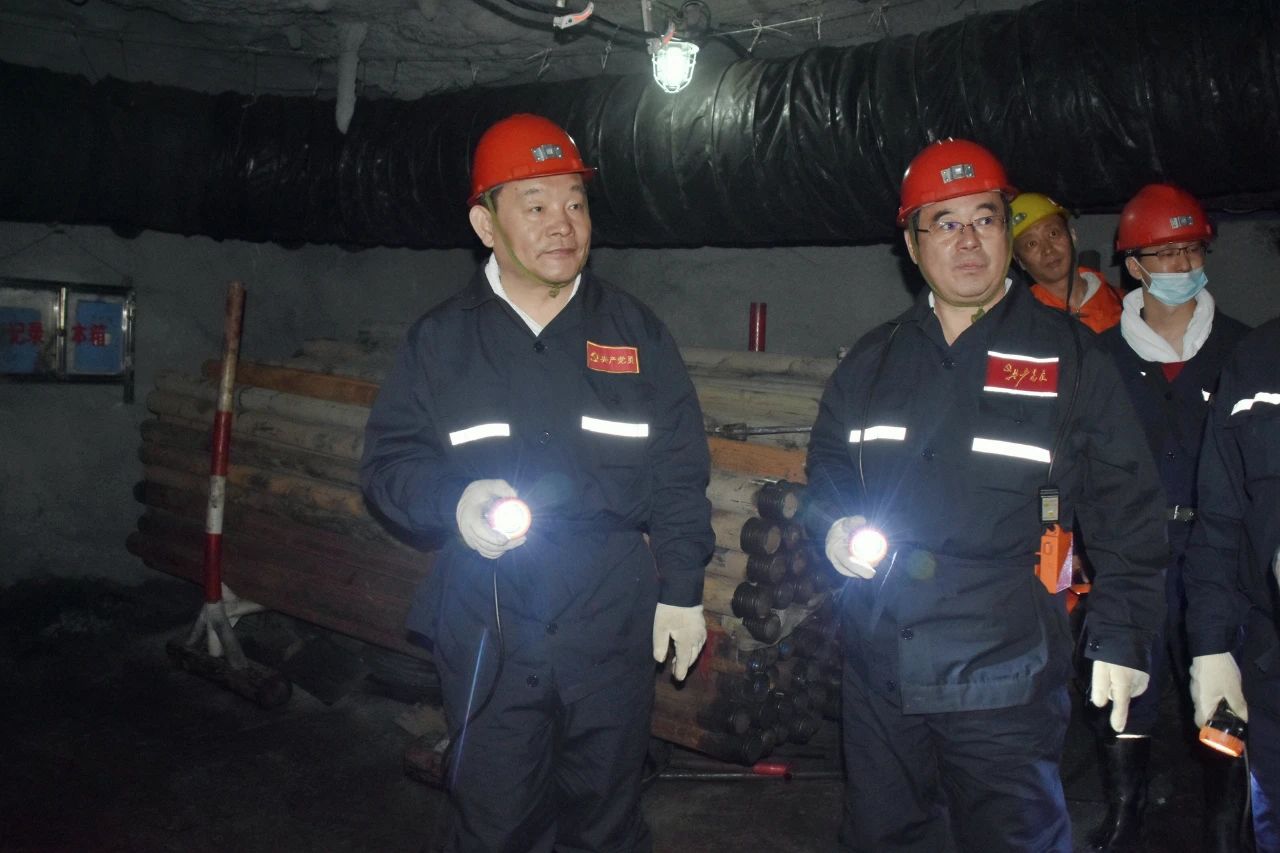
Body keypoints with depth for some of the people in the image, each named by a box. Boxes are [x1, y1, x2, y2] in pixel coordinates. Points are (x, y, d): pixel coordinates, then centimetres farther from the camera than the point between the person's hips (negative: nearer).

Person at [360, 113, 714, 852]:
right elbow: (388, 462, 4)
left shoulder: (636, 332, 4)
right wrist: (453, 499, -16)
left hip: (612, 631, 0)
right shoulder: (442, 339, 4)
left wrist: (682, 591, 2)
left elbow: (680, 474, 5)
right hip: (486, 635, 0)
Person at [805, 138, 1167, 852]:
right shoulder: (872, 362, 10)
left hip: (1006, 678, -4)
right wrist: (836, 525, 0)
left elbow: (1125, 508, 0)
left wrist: (1121, 641, -2)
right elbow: (827, 466, 22)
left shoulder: (1070, 356, -1)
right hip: (880, 667, 4)